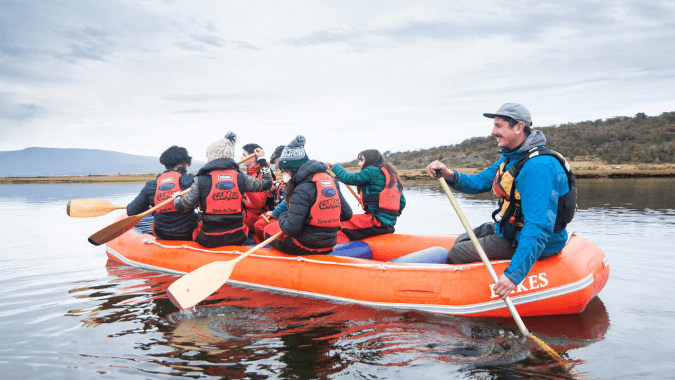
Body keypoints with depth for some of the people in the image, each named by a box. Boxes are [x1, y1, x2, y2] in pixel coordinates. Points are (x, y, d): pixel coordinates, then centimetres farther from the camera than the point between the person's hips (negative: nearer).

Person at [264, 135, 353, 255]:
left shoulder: (302, 190, -18)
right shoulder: (331, 181, 5)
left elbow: (291, 229, -21)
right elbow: (347, 214, 8)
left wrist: (282, 217, 1)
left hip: (306, 247, -7)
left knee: (269, 229, 15)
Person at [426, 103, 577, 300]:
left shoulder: (538, 167, -30)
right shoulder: (511, 156, 4)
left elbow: (538, 228, -36)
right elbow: (480, 182, 6)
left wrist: (514, 274, -41)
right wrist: (450, 175, -15)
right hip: (512, 229, 10)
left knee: (457, 254, -5)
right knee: (461, 241, 21)